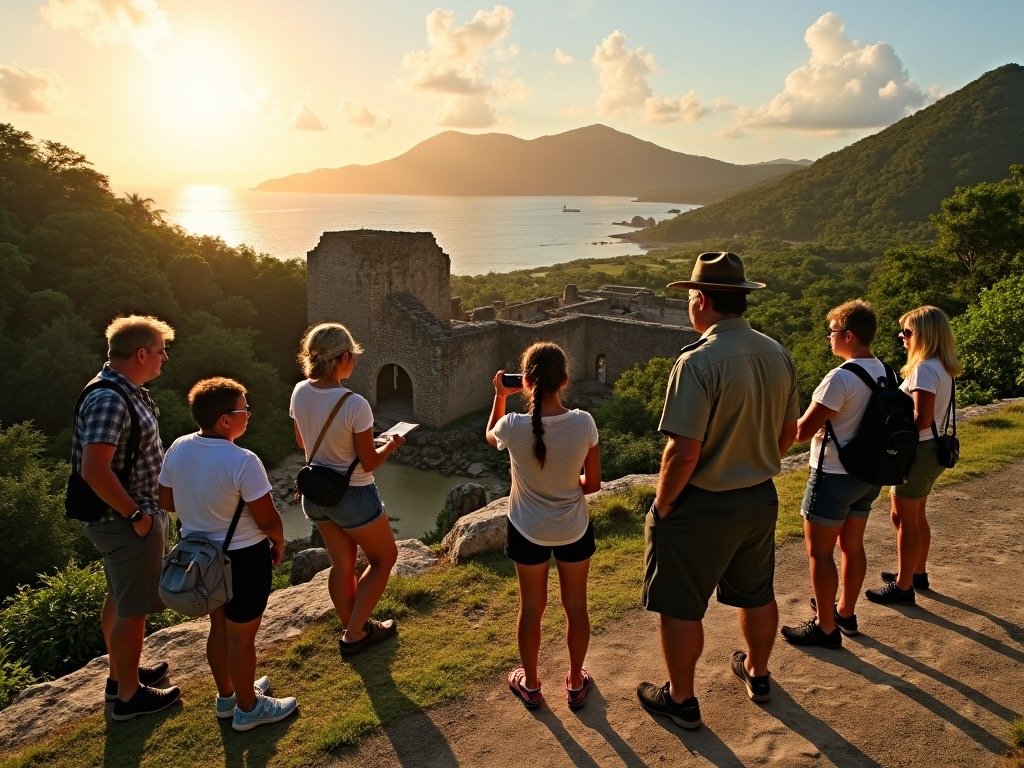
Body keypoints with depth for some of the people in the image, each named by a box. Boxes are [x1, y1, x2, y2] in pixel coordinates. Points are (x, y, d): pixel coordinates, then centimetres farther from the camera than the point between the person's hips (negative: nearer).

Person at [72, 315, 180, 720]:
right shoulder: (110, 400, -25)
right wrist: (136, 515, -22)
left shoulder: (125, 391, 7)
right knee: (133, 609, 3)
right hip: (128, 521, -10)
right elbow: (94, 470, -31)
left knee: (120, 599, 22)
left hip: (127, 518, 10)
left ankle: (121, 674, 39)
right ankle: (129, 695, 18)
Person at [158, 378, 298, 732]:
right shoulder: (243, 462, -27)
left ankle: (226, 695, 42)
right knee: (242, 636, 9)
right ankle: (248, 708, 27)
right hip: (242, 557, -7)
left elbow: (167, 501, 6)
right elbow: (268, 519, -21)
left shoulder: (178, 449, -6)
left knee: (219, 626, 24)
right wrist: (279, 543, -1)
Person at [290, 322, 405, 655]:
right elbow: (368, 463, -17)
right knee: (384, 557, 19)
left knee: (342, 563, 23)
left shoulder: (299, 393, -9)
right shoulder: (355, 405, -28)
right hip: (353, 496, -6)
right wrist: (392, 445, 1)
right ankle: (353, 633, 21)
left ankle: (353, 629, 39)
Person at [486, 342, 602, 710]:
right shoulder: (584, 423, -20)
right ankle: (576, 683, 38)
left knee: (531, 608, 19)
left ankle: (530, 685, 37)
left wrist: (499, 396, 5)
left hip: (528, 530, -1)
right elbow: (593, 483, -8)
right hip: (574, 528, 1)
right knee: (575, 606, 20)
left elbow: (490, 436, 4)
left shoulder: (514, 426, -23)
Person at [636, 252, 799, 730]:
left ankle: (681, 700, 28)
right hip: (761, 498, 8)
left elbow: (684, 451, -26)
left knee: (680, 608, 11)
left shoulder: (698, 361, -25)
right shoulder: (777, 355, -2)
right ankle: (756, 673, 48)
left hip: (701, 507, -7)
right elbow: (788, 432, 8)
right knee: (756, 594, 25)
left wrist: (663, 502, -11)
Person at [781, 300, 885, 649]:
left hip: (834, 476, -9)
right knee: (852, 545, 20)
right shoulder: (882, 371, 2)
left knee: (818, 552, 4)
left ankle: (825, 628, 14)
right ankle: (845, 613, 36)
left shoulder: (841, 378, -24)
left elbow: (802, 432, -22)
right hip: (867, 474, 9)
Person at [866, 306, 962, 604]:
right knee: (916, 517, 22)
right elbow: (931, 413, 11)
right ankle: (917, 572, 36)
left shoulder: (924, 369, -22)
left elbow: (923, 419, -27)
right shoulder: (941, 367, 7)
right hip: (932, 448, 9)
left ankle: (903, 586, 13)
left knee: (903, 519, 3)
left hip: (917, 452, -9)